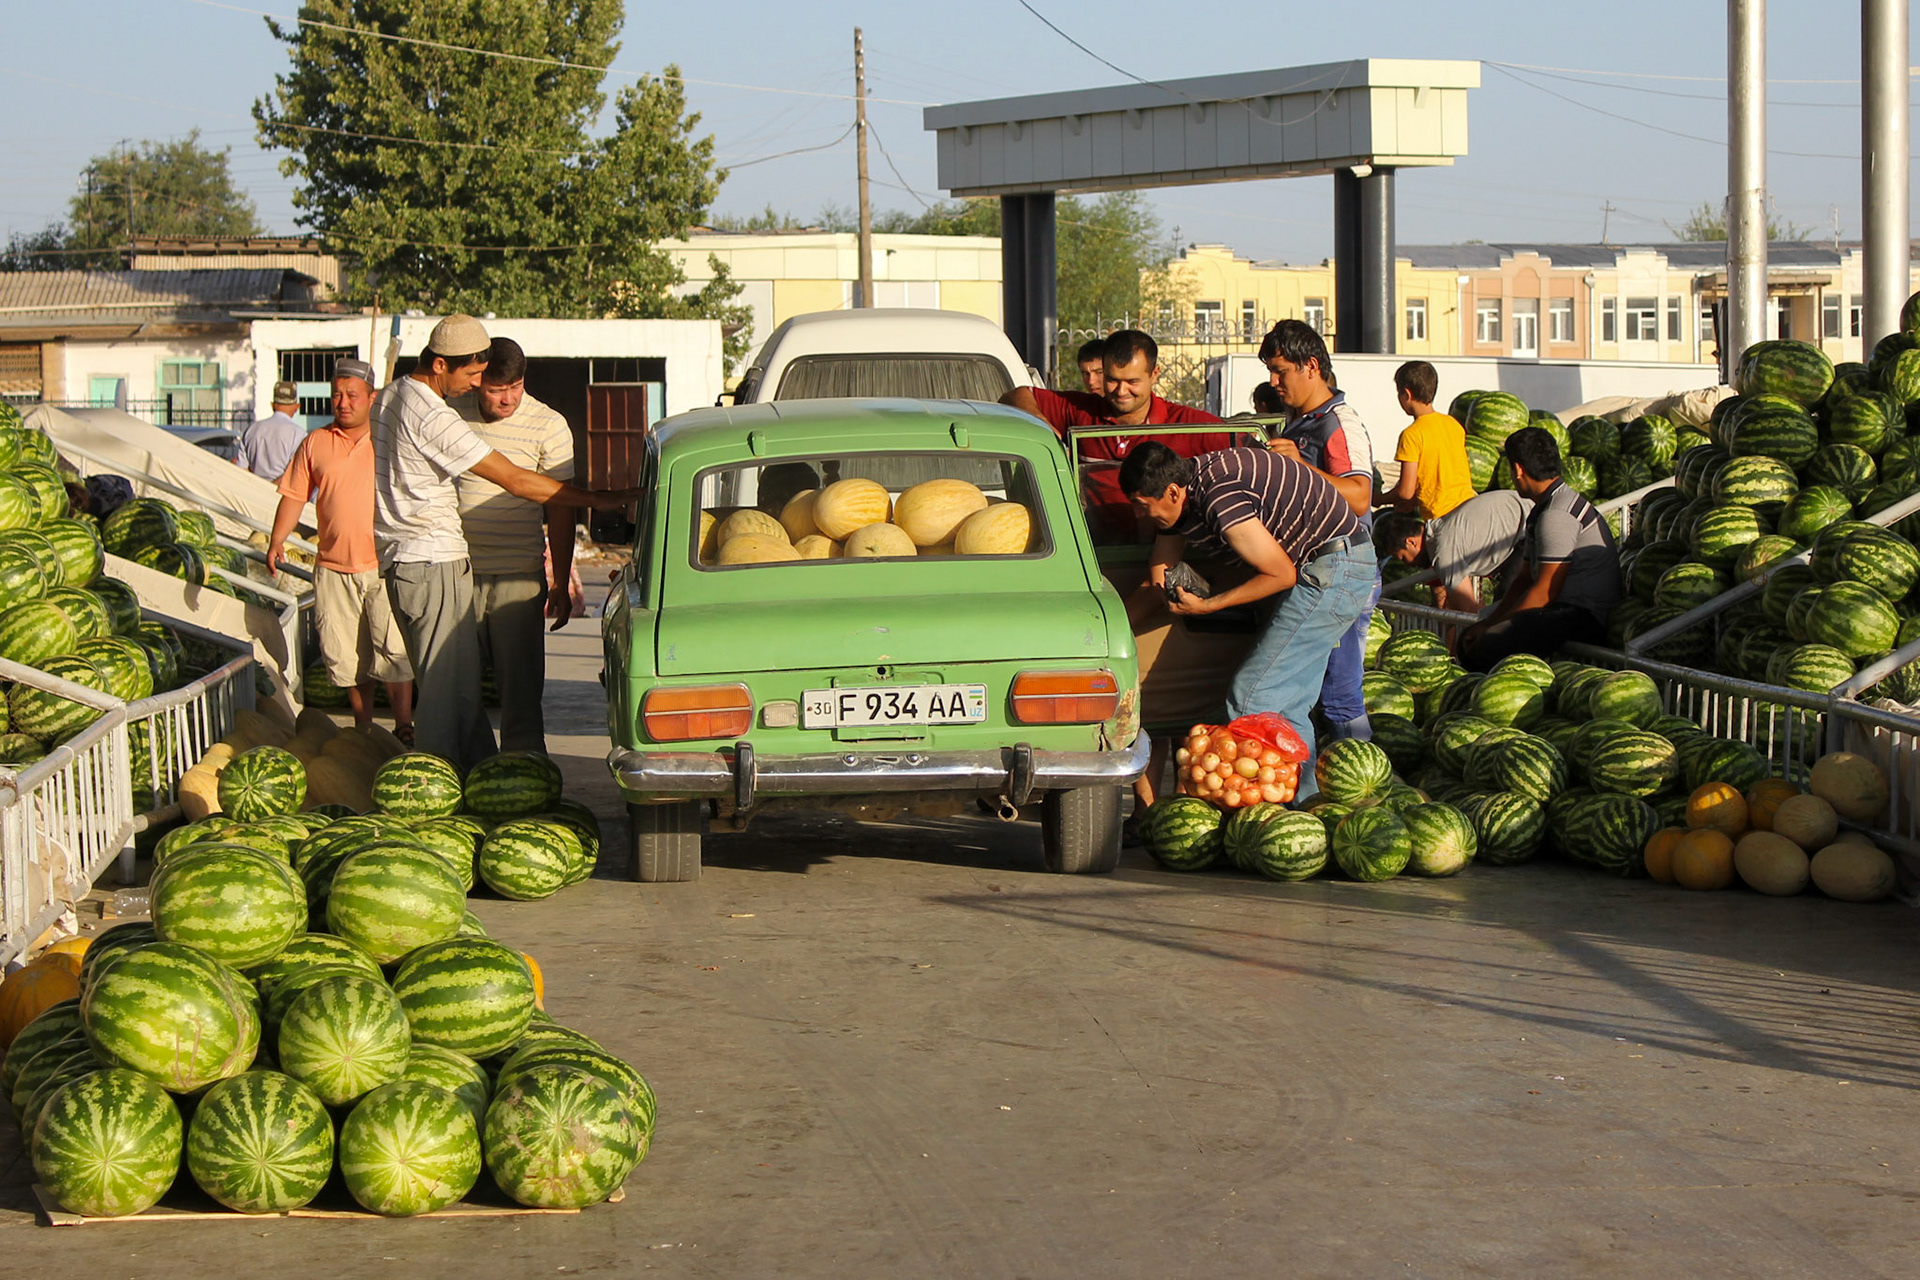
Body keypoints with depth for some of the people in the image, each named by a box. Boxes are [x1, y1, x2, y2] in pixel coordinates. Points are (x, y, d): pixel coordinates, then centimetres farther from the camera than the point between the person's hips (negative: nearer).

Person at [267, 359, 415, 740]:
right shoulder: (315, 443, 10)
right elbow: (295, 495, 12)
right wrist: (276, 541, -1)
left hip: (384, 566, -3)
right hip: (333, 569, 3)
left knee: (394, 651, -7)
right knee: (346, 656, 6)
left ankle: (404, 728, 2)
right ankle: (363, 730, 18)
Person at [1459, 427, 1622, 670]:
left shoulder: (1556, 516, -17)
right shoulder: (1543, 511, 18)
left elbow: (1545, 592, -18)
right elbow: (1524, 579, 19)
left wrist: (1492, 627, -9)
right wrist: (1487, 623, 9)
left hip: (1584, 620, -11)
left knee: (1487, 645, -24)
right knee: (1470, 637, 6)